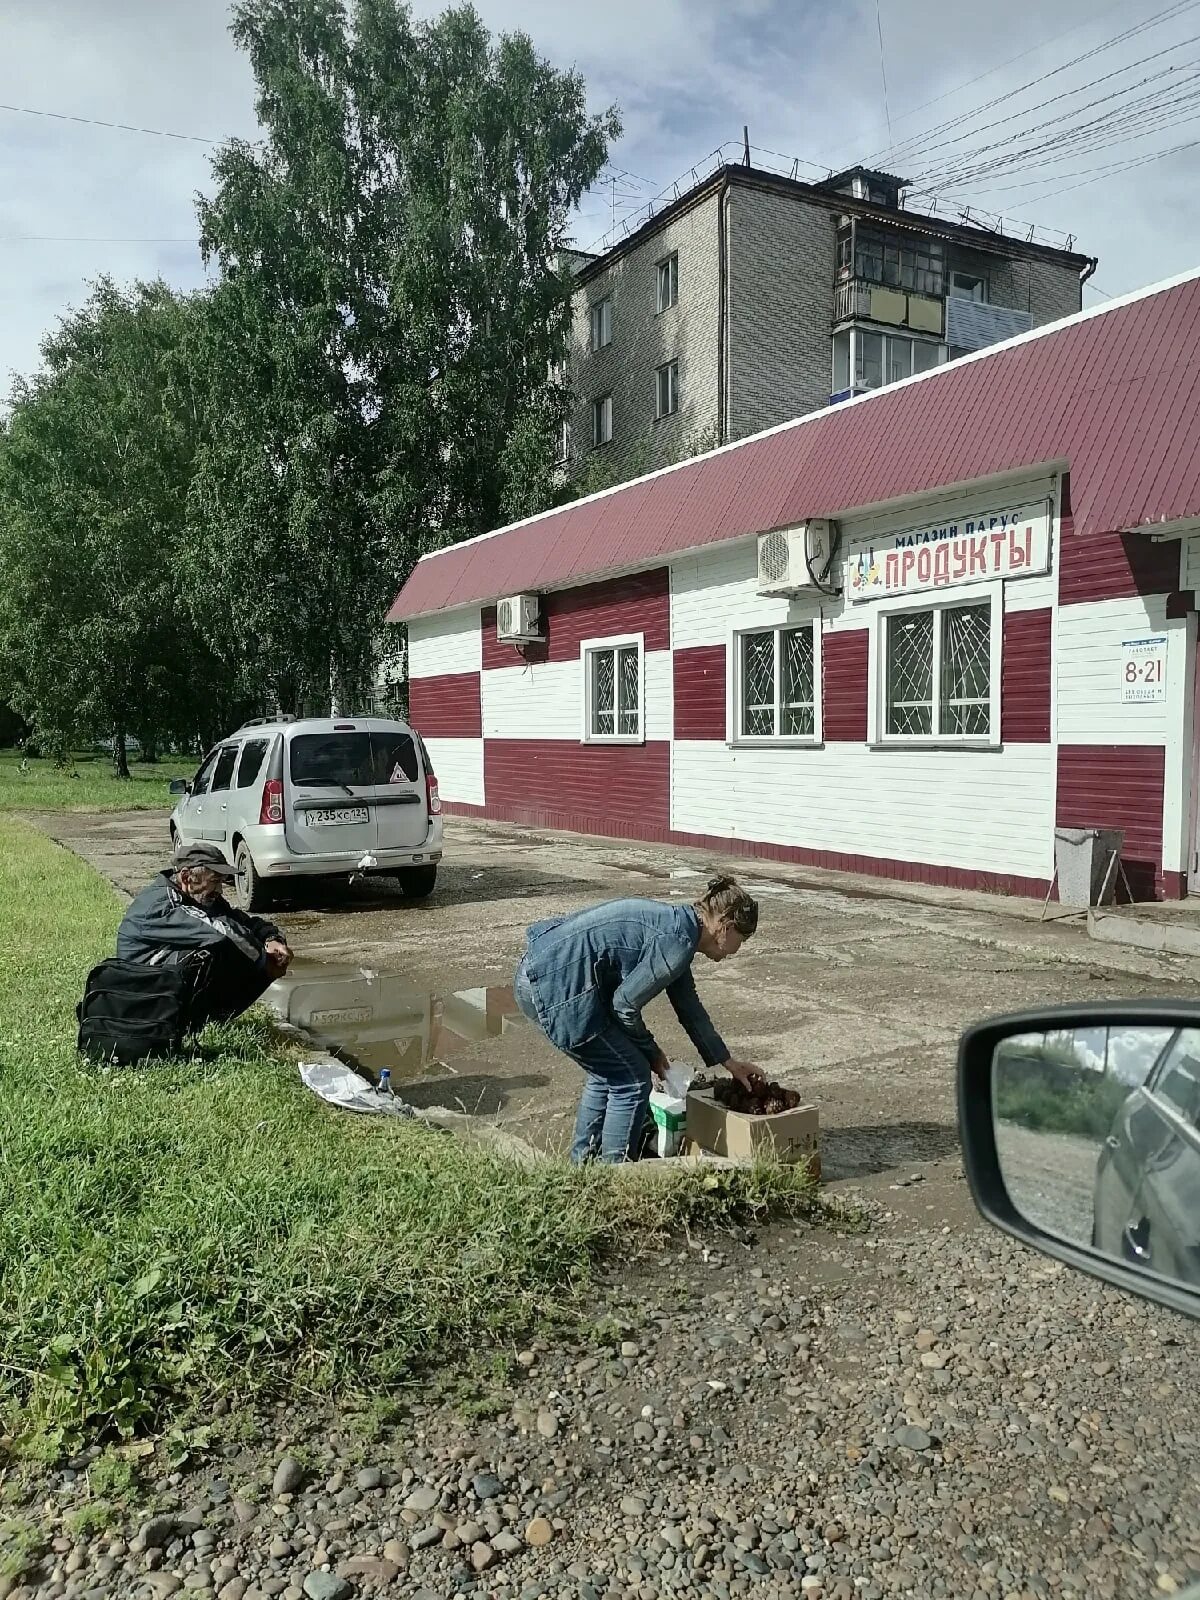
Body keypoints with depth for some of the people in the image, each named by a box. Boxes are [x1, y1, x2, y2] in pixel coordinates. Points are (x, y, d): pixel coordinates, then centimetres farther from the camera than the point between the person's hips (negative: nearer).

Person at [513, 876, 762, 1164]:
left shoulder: (676, 925, 17)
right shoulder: (679, 942, -14)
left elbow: (689, 1007, 27)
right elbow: (624, 1004, -12)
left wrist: (729, 1063, 34)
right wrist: (650, 1051, 7)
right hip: (554, 988, -10)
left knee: (607, 1073, 23)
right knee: (633, 1079, 2)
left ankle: (583, 1165, 35)